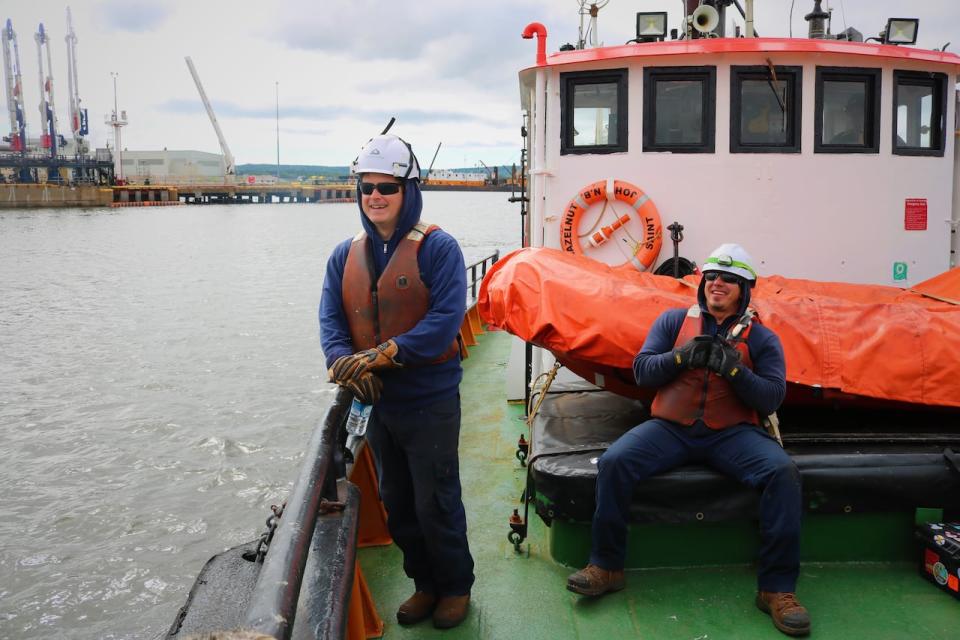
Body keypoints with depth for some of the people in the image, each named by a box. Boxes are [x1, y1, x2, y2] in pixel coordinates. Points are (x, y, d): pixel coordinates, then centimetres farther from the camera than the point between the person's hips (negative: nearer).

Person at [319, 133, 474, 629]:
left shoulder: (436, 247, -12)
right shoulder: (346, 255, 5)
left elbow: (445, 320, -21)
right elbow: (330, 320, -2)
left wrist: (381, 355, -28)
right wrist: (346, 363, -22)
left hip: (430, 401, -6)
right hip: (376, 403, 6)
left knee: (436, 504, 6)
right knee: (397, 504, 18)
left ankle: (456, 586, 30)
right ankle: (426, 583, 38)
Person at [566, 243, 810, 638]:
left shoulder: (762, 338, 11)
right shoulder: (674, 320, 13)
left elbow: (771, 399, 1)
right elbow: (641, 370, 6)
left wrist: (734, 369, -16)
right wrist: (681, 357, -12)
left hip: (732, 433, 0)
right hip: (670, 428, 1)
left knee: (783, 473, -28)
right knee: (613, 462, -24)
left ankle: (777, 588, -15)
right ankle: (607, 567, -7)